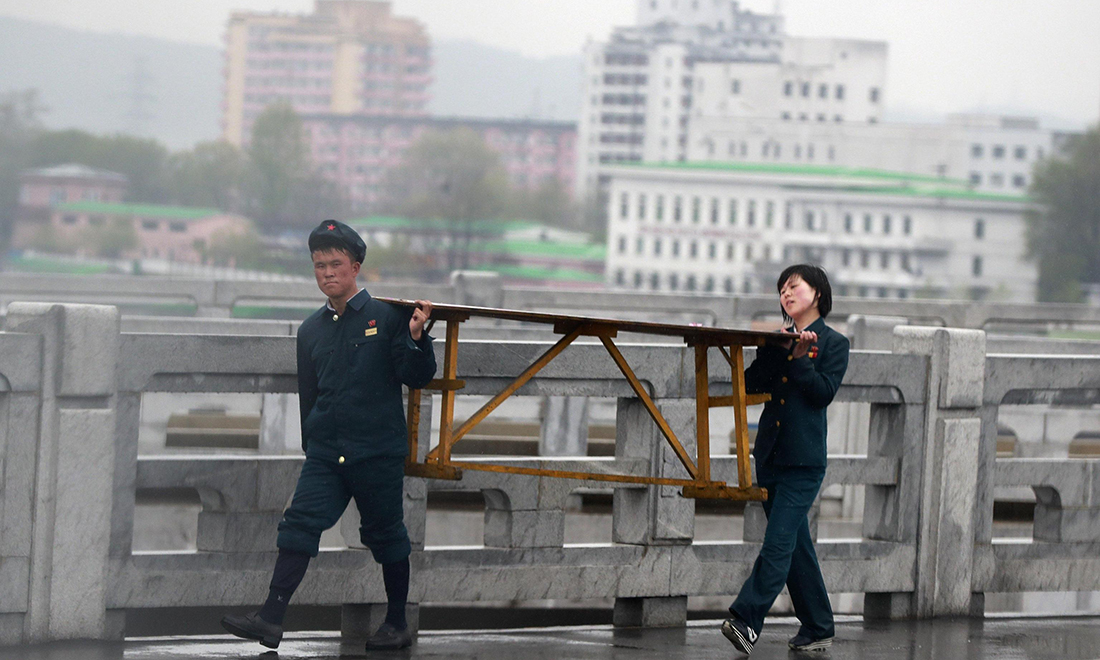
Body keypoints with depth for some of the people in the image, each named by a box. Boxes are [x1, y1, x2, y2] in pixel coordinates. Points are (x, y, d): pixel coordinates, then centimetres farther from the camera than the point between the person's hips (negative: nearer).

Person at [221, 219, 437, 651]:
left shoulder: (387, 317, -1)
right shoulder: (311, 331, 13)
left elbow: (416, 378, -5)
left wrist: (415, 338, -22)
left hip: (378, 452, -4)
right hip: (325, 453, 4)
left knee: (386, 534, 5)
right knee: (299, 524, -9)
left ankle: (397, 624, 18)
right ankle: (271, 619, -16)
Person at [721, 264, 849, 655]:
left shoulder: (833, 344, 1)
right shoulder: (775, 341, 15)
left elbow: (824, 392, -10)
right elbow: (751, 383, 5)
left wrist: (800, 359, -16)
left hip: (804, 460, -6)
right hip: (770, 454, 6)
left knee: (779, 541, -14)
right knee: (795, 543, 10)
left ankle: (747, 620, -21)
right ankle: (817, 627, 17)